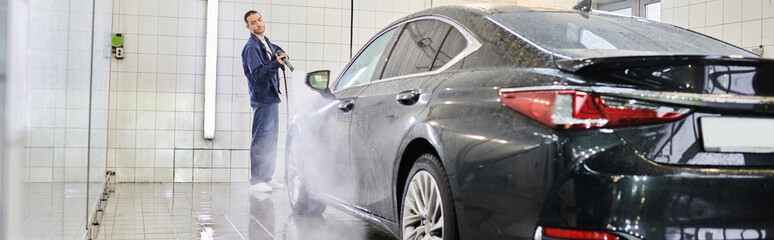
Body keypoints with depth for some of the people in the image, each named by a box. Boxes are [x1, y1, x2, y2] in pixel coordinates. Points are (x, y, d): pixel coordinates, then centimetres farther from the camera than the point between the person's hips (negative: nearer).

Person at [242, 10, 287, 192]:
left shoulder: (268, 44, 14)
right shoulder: (251, 47, -13)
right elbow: (258, 75, -23)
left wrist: (282, 57, 8)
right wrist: (276, 64, -36)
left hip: (272, 97, 9)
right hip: (262, 99, -9)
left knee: (271, 140, 13)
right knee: (261, 140, -8)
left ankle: (267, 177, 21)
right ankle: (256, 180, -4)